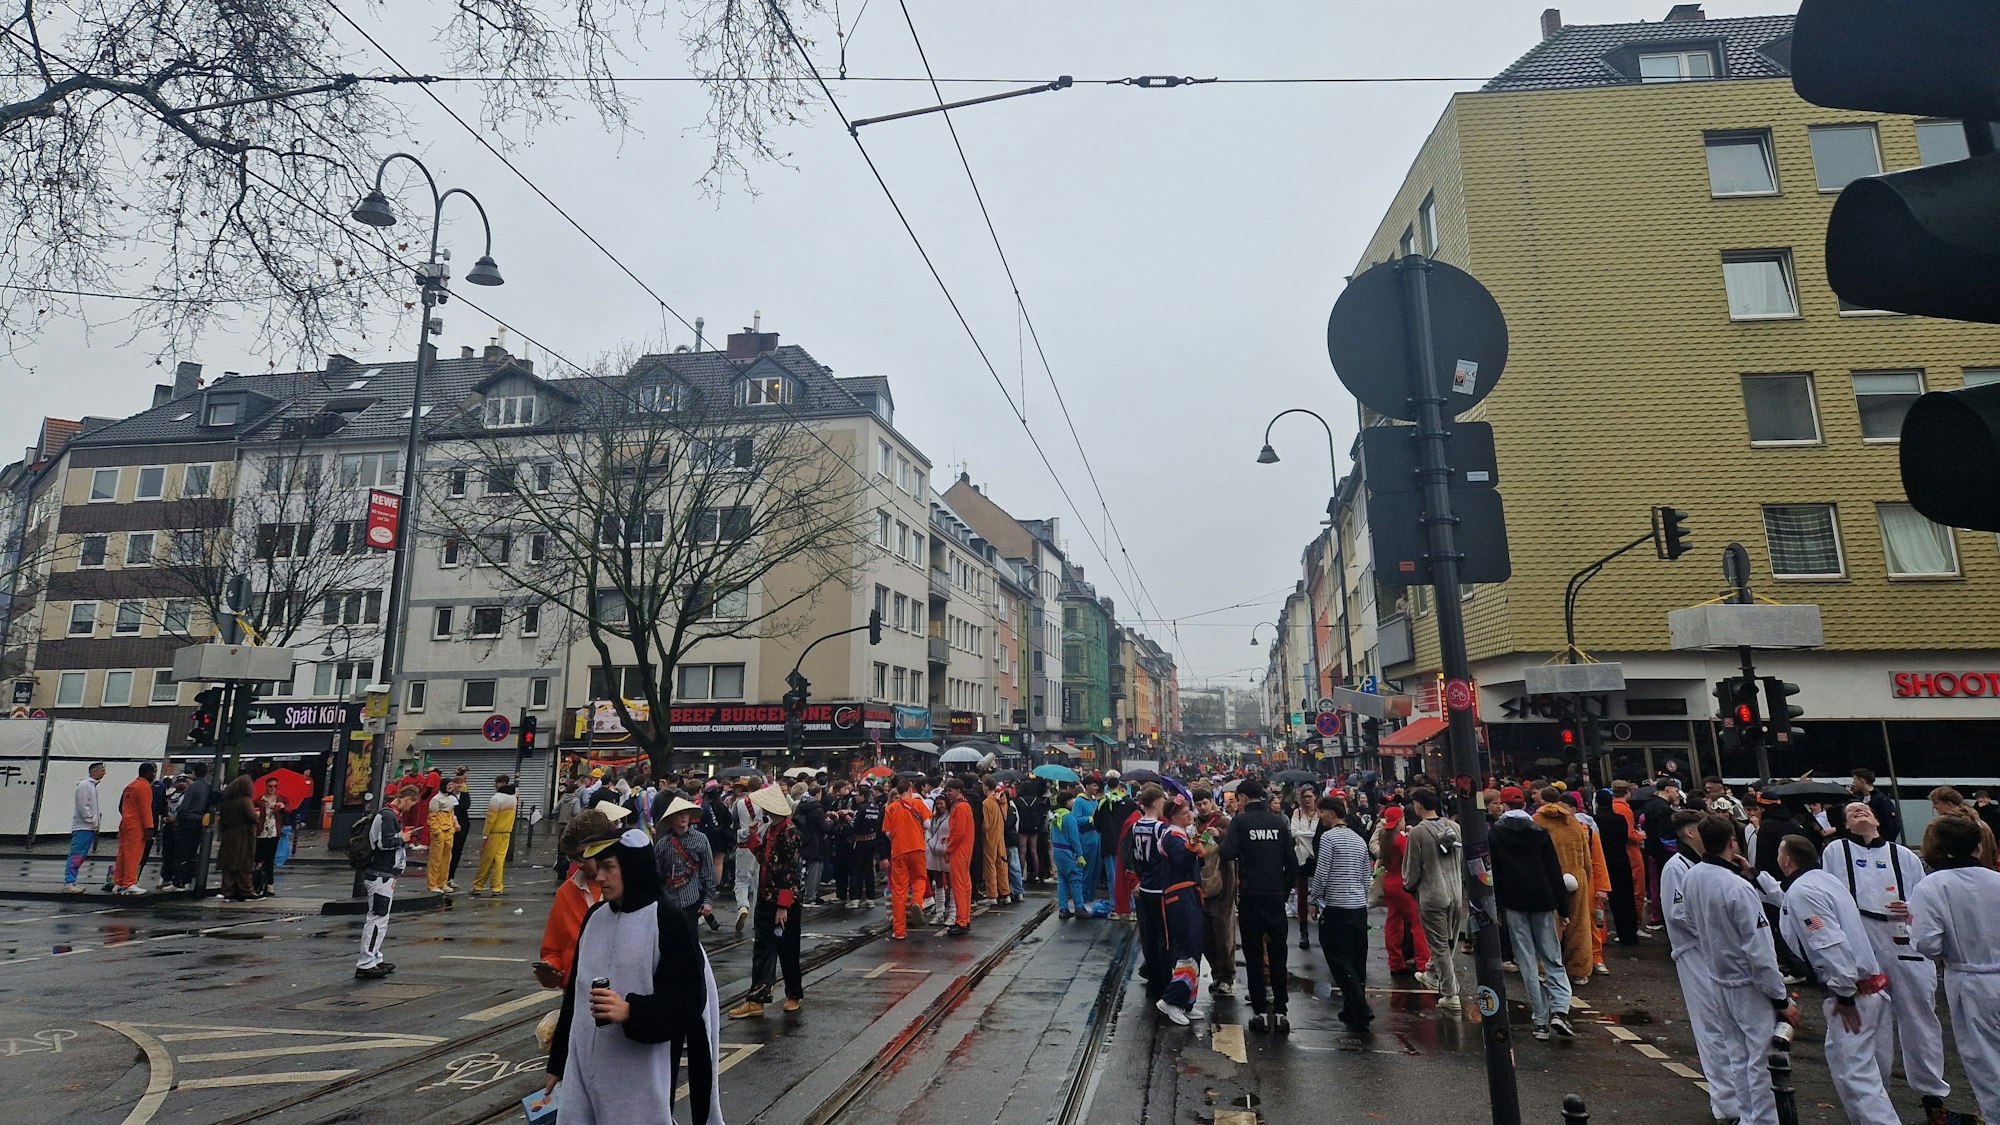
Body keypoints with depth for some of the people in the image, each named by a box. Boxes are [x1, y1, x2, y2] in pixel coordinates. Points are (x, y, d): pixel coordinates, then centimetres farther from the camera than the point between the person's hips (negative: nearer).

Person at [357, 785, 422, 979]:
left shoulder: (393, 815, 15)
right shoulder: (388, 815, -17)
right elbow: (385, 842, -25)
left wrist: (403, 836, 9)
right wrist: (402, 839, -10)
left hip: (384, 874, 11)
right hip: (380, 875, -11)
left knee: (379, 918, 16)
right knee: (378, 918, -8)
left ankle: (374, 960, 23)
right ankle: (365, 964, -6)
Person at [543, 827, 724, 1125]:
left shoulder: (670, 924, -13)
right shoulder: (595, 918, 6)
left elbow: (689, 1000, -14)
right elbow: (575, 992, 14)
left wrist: (630, 1011, -27)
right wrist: (558, 1062, 17)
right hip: (583, 1071, 6)